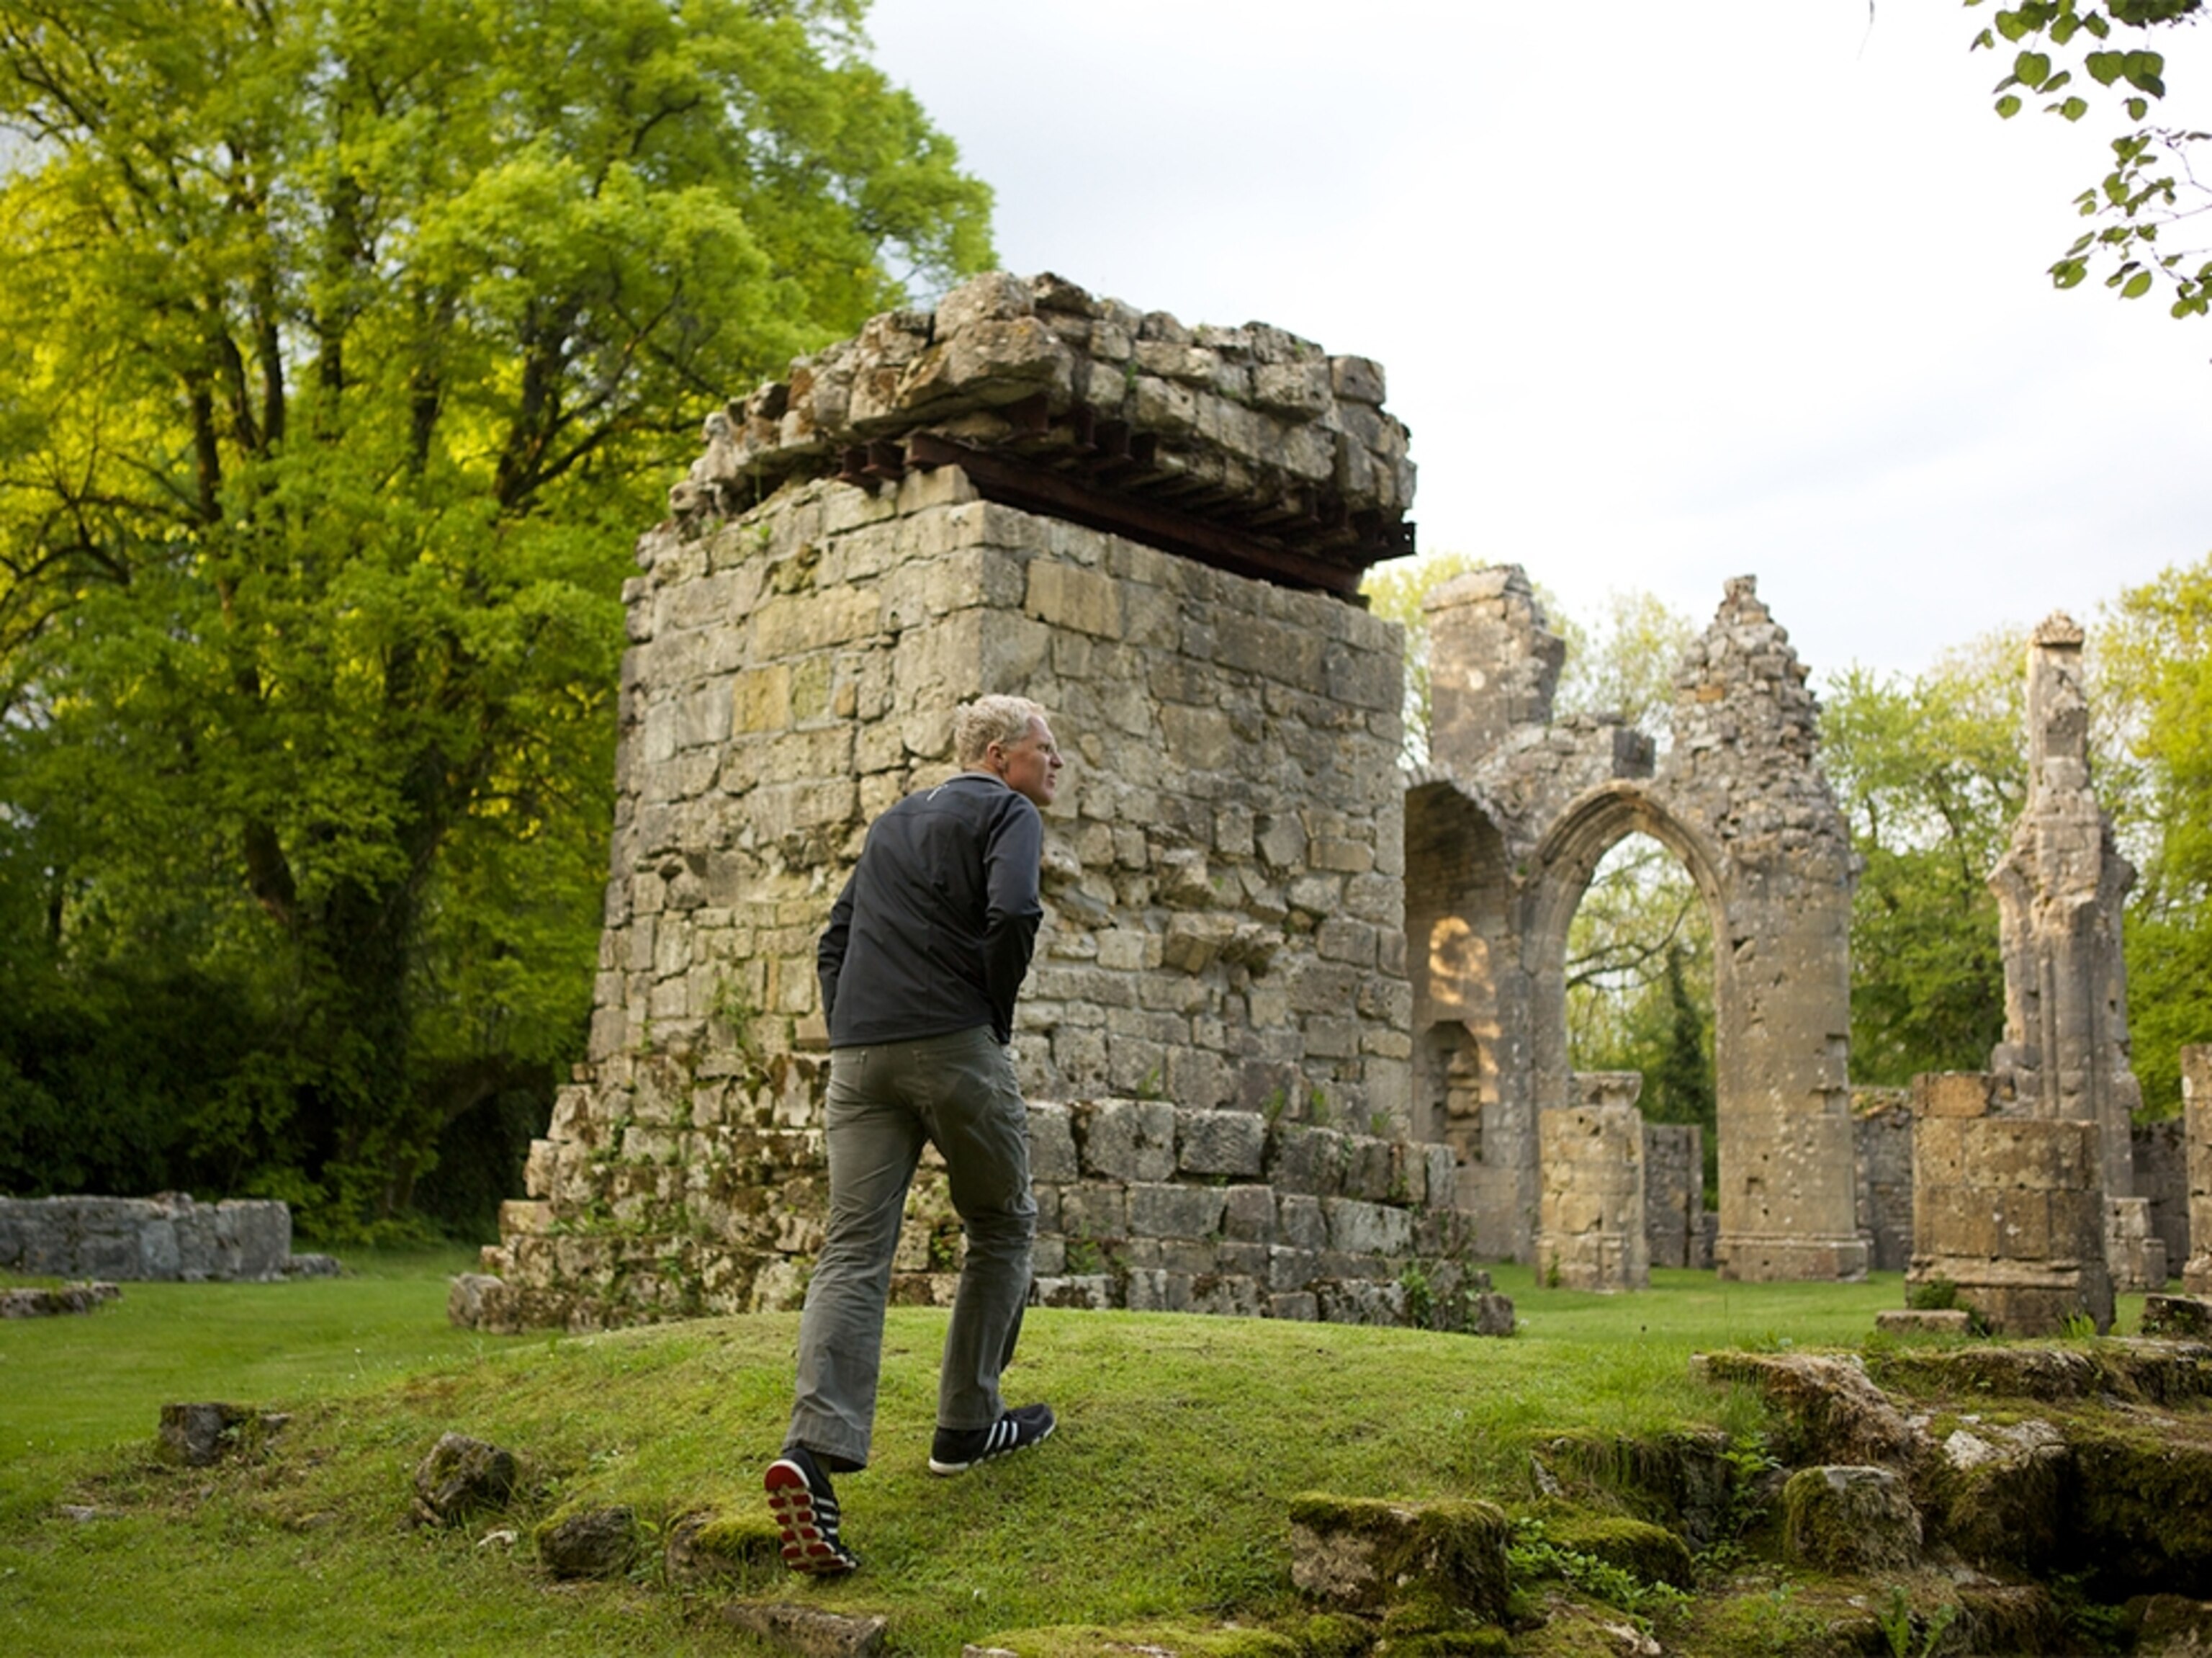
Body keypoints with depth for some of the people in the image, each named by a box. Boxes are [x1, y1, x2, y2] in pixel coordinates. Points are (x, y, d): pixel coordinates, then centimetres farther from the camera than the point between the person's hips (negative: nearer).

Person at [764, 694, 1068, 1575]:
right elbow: (1012, 914, -16)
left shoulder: (892, 822, 26)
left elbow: (835, 941, 23)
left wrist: (849, 1043, 18)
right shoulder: (1009, 815, 3)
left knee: (853, 1252, -3)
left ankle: (812, 1450, -20)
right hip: (954, 1044, -6)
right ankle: (966, 1425, 17)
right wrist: (998, 1019, -2)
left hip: (860, 1054, 6)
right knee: (1002, 1227, 14)